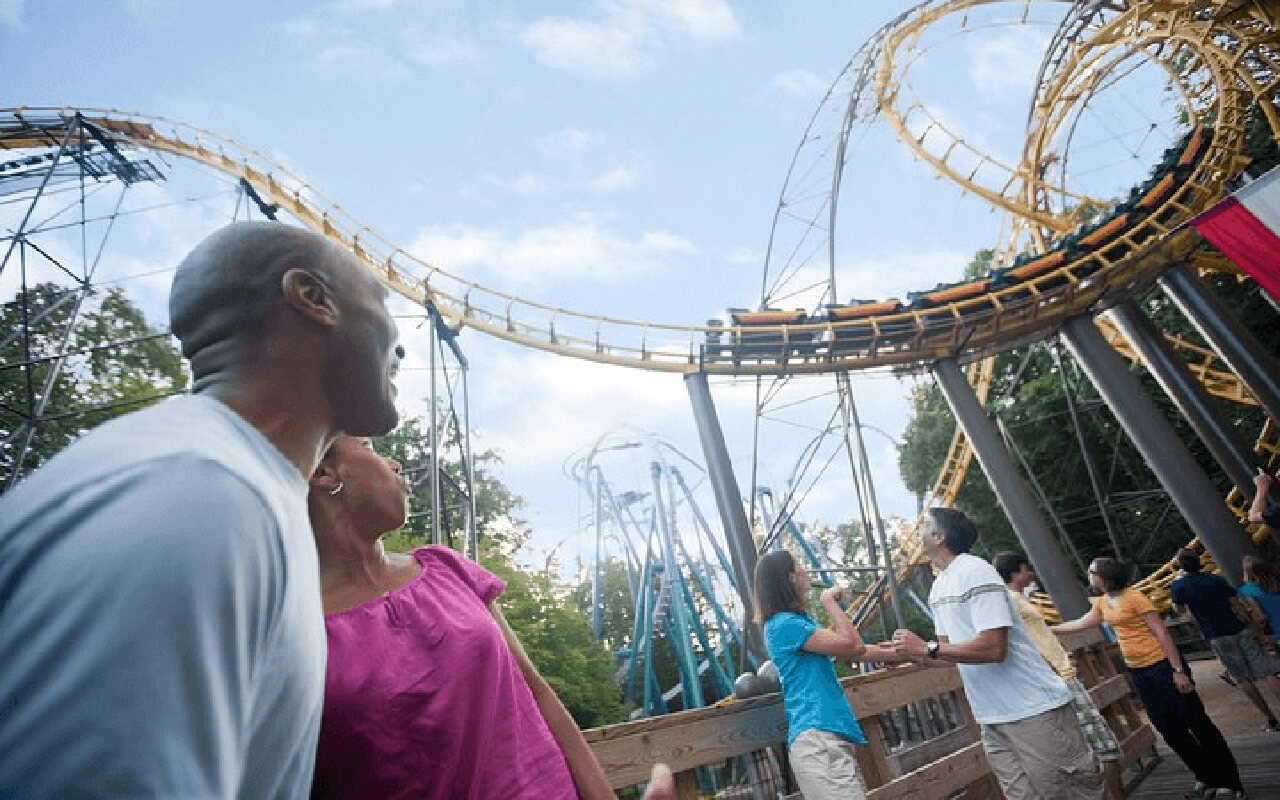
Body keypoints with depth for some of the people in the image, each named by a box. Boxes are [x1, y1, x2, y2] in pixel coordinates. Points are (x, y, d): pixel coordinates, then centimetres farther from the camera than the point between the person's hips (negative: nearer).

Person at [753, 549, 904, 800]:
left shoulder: (797, 620, 21)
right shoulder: (784, 624, -12)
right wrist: (829, 600, -4)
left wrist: (901, 654, 29)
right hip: (816, 735, -10)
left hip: (832, 737, 10)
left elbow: (851, 652, 27)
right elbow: (851, 644, -16)